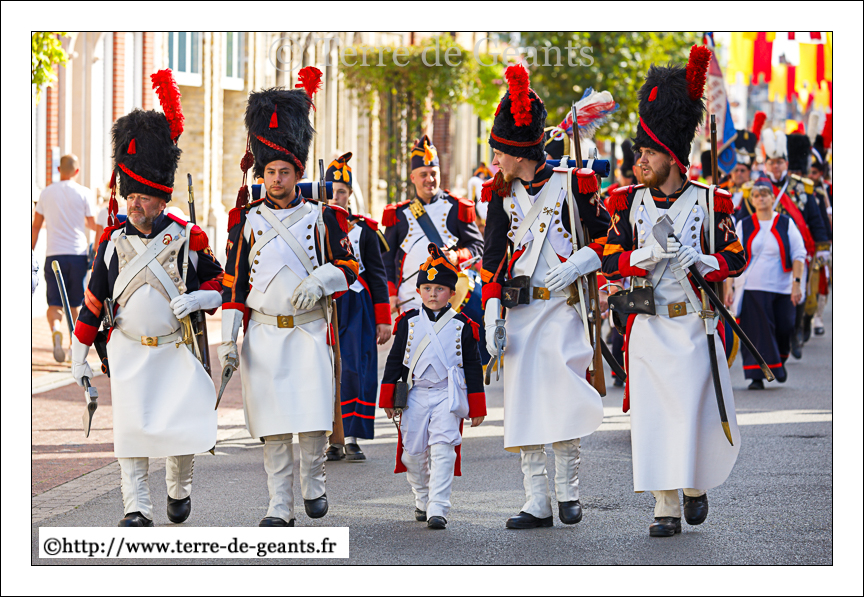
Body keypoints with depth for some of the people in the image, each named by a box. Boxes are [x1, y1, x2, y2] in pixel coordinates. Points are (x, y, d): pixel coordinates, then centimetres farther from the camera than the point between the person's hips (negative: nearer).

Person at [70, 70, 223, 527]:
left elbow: (219, 285, 5)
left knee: (184, 425, -5)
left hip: (178, 349, -1)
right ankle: (136, 507, -4)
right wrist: (79, 354, 8)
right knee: (131, 428, -7)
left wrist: (196, 300, -17)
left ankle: (179, 487, 23)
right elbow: (93, 301, 8)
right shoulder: (114, 243, 2)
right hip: (129, 352, 1)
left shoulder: (187, 239, -2)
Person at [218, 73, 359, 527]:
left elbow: (347, 267, 5)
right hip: (264, 333, 1)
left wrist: (320, 281, -16)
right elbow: (233, 284, 6)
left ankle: (312, 482, 19)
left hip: (309, 332, -1)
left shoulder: (322, 217, 5)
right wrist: (228, 338, 0)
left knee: (313, 420, -7)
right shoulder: (247, 222, 6)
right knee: (273, 425, 0)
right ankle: (279, 507, 5)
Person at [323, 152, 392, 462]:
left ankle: (352, 440, -1)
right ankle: (333, 440, 6)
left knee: (355, 372, -6)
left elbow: (377, 276, 7)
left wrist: (383, 319, 2)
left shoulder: (365, 230, 6)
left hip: (357, 311, -1)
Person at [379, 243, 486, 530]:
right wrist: (388, 397, 5)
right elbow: (395, 360, 10)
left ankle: (438, 509, -18)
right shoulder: (409, 323, 7)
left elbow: (473, 366, 6)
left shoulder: (462, 326, 3)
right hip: (415, 396, 2)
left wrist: (477, 407, 4)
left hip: (447, 397, -2)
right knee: (414, 452, 6)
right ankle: (422, 500, 28)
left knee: (442, 450, -14)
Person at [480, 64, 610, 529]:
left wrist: (577, 265, -13)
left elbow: (607, 236, 5)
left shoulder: (573, 186, -2)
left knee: (561, 400, -7)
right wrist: (491, 316, -1)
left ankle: (568, 493, 8)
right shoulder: (502, 196, 8)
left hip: (562, 306, -4)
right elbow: (493, 259, 8)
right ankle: (537, 503, 1)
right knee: (525, 405, -1)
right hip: (519, 311, 4)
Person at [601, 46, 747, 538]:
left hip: (693, 326, -2)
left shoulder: (709, 202, 0)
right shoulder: (630, 203, 5)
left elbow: (737, 256, 2)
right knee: (654, 417, -2)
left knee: (696, 414, -3)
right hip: (648, 327, 2)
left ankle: (695, 484, 24)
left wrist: (700, 262, -18)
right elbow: (610, 260, 1)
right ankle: (666, 508, 2)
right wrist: (648, 256, -18)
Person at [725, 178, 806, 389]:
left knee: (785, 328, -1)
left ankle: (780, 361, 29)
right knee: (757, 332, -9)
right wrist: (729, 287, -3)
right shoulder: (743, 226, 7)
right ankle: (757, 375, -5)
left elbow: (798, 255, 3)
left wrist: (796, 282, -8)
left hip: (781, 289, 1)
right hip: (752, 288, -1)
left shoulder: (786, 224, 6)